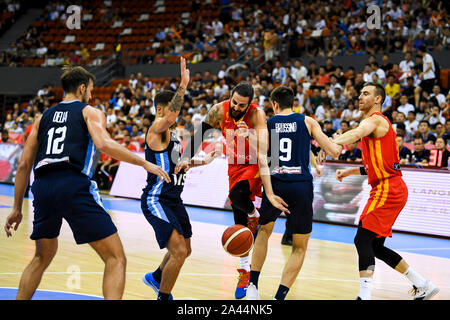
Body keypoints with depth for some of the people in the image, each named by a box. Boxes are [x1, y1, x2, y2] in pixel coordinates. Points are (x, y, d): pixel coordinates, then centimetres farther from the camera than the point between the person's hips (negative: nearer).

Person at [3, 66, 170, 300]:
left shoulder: (43, 118, 25)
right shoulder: (90, 112, 11)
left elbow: (24, 165, 21)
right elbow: (103, 143, -10)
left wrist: (17, 208, 26)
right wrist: (144, 163, -5)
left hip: (42, 187, 6)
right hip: (74, 186, -5)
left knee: (42, 257, 28)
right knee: (116, 259, -2)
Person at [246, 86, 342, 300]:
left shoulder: (267, 124, 10)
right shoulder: (307, 122, 9)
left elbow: (262, 159, -6)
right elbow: (334, 152, 3)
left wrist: (270, 194, -10)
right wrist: (341, 144, 27)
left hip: (275, 184, 1)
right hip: (301, 186, -1)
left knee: (264, 230, 30)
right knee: (300, 248, 13)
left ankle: (253, 286, 21)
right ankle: (279, 297, 0)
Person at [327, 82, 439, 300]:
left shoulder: (375, 120, -8)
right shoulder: (374, 123, 23)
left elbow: (357, 133, -34)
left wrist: (330, 143, -50)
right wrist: (349, 172, 19)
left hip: (388, 189, -10)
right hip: (386, 189, 10)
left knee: (363, 239, -17)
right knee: (375, 246, 14)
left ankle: (365, 295, -24)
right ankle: (423, 286, 22)